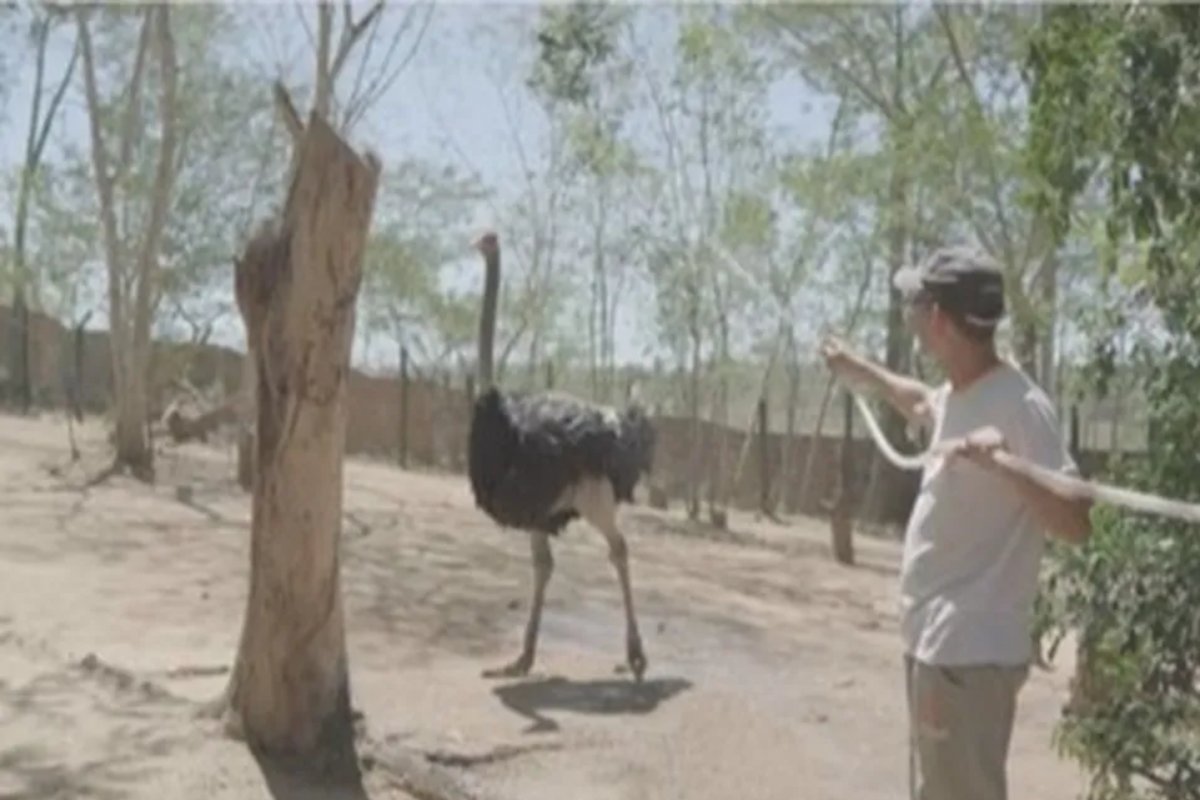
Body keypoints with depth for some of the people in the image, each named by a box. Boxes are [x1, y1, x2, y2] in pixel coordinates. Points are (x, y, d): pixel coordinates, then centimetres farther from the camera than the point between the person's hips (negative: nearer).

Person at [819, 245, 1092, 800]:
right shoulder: (956, 395, 7)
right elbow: (922, 403, 33)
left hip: (970, 653, -10)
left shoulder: (1019, 406, -20)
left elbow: (1076, 524, -25)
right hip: (934, 641, 10)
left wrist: (1007, 468, -41)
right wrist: (860, 370, 43)